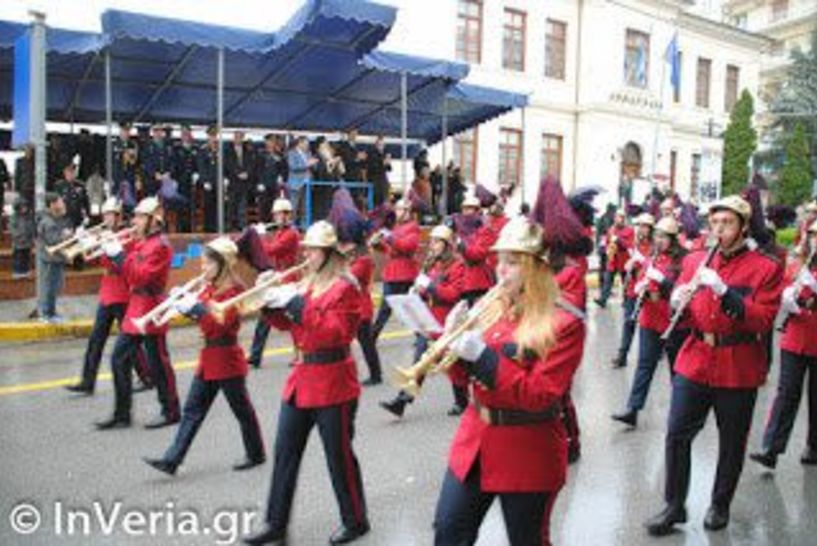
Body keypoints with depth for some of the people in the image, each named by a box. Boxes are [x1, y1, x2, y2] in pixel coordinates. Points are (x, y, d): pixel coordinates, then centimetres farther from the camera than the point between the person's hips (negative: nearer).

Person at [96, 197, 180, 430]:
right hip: (135, 309, 9)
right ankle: (122, 414, 17)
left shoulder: (160, 246, -14)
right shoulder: (138, 242, 13)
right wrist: (110, 250, 3)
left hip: (151, 312, -9)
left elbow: (140, 277, -22)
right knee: (119, 360, 9)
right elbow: (124, 269, 16)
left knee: (158, 364, 1)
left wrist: (118, 254, -20)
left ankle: (171, 412, 15)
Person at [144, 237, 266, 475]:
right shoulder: (210, 288, 9)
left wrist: (196, 307, -25)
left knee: (242, 409, 7)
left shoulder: (233, 290, -16)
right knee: (192, 410, 7)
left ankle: (256, 454, 23)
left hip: (226, 359, -8)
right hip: (209, 358, 8)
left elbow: (219, 325, -23)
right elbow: (202, 314, 14)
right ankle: (171, 460, 9)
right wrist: (184, 303, -2)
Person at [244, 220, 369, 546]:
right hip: (302, 378, 8)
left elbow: (335, 333, -22)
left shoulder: (344, 288, -12)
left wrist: (297, 305, -24)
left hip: (332, 383, -8)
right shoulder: (307, 283, 11)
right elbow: (289, 324, 17)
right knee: (285, 452, 11)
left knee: (338, 455, 4)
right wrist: (272, 303, -2)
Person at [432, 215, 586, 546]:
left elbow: (541, 395, -21)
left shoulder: (565, 323, -15)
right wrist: (454, 340, -11)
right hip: (474, 441, 6)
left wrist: (483, 356, -27)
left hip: (528, 455, -5)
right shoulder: (490, 308, 3)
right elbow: (467, 374, 10)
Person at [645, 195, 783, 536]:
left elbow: (763, 321, -14)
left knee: (732, 443, 11)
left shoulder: (766, 268, -4)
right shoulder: (694, 260, 7)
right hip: (694, 362, 3)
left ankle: (720, 505, 32)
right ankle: (674, 506, 16)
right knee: (677, 435, 1)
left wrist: (724, 292, -25)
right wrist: (678, 303, -13)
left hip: (739, 370, -2)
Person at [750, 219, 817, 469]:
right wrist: (787, 301, -13)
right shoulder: (796, 266, 8)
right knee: (787, 393, -3)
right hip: (794, 340, 2)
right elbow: (784, 299, 9)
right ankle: (771, 450, -6)